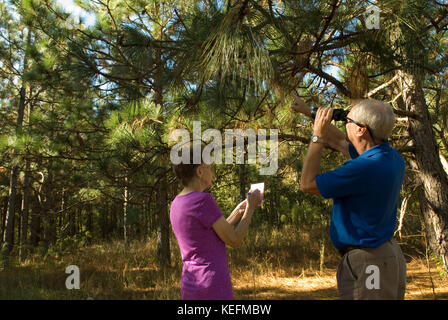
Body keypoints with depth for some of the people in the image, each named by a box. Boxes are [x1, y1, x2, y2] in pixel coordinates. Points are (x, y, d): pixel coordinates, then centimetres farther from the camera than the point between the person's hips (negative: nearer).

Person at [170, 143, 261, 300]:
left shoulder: (176, 204, 11)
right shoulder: (203, 201, -16)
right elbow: (234, 240, -9)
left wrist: (238, 212, 20)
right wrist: (250, 208, 3)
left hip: (190, 287, 9)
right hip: (215, 291, -9)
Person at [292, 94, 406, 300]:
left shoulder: (366, 168, -28)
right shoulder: (390, 156, 2)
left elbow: (307, 184, -15)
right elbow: (340, 141, 18)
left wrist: (318, 136, -11)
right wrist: (308, 112, 24)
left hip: (365, 263, -10)